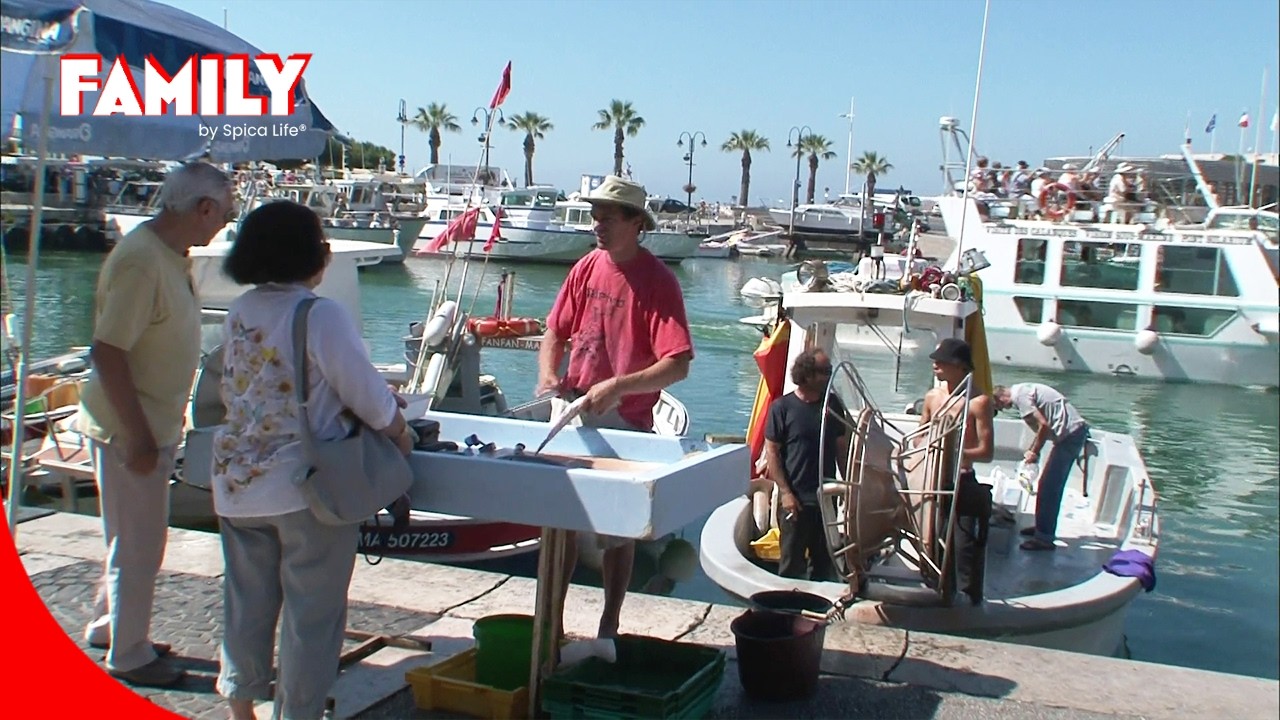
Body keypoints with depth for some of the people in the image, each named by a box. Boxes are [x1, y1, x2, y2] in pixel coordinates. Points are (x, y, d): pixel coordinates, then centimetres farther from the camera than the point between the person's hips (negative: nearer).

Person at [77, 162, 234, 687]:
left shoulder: (170, 254, 6)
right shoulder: (141, 261, -24)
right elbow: (107, 353, -27)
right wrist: (138, 438, -25)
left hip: (154, 425, 10)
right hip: (130, 430, -10)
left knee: (136, 540, 23)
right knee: (139, 547, 3)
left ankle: (110, 628, 39)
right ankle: (129, 656, 18)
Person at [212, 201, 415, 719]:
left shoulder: (240, 313, 3)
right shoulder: (320, 315, -17)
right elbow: (367, 393, -13)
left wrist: (376, 400, 16)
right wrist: (400, 433, 7)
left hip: (237, 485, 7)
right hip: (305, 487, -6)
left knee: (247, 601, 19)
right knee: (311, 610, 7)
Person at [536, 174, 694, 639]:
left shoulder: (658, 282, -14)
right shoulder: (586, 268, 4)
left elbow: (677, 365, -20)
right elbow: (556, 330, 12)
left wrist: (618, 386, -29)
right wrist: (548, 373, -8)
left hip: (625, 423, -5)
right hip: (573, 413, 5)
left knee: (617, 530, 8)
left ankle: (609, 626, 21)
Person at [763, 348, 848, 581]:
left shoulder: (833, 404, 4)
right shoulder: (782, 407, -9)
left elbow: (842, 447, 11)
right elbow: (771, 451, -8)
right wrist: (785, 492, -12)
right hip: (796, 499, -4)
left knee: (825, 562, 14)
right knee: (792, 564, 5)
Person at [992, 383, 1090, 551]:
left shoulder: (1019, 395, -12)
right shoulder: (1022, 391, 18)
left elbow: (1043, 425, -19)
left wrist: (1034, 452, -7)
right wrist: (1032, 450, 17)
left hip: (1070, 433, -10)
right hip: (1076, 430, 10)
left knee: (1048, 487, -7)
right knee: (1052, 486, 18)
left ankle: (1044, 538, -4)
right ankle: (1044, 528, 28)